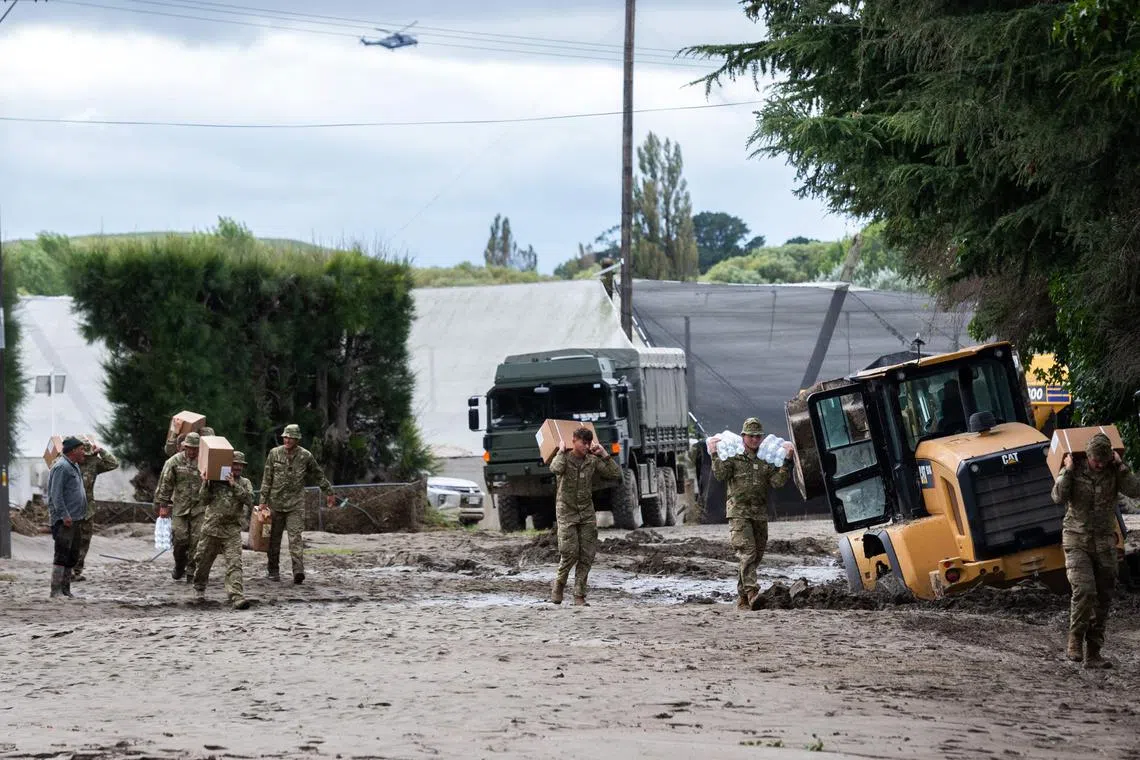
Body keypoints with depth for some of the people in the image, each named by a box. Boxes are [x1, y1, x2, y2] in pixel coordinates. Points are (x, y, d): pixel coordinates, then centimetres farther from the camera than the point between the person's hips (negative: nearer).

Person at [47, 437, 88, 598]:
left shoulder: (74, 466, 19)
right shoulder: (61, 467, -12)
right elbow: (56, 494, -18)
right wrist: (64, 515, -24)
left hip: (76, 519, 10)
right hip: (65, 520, -10)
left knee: (72, 555, 11)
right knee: (62, 554, -13)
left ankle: (66, 588, 16)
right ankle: (56, 590, -15)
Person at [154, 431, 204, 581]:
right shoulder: (174, 462, 0)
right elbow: (165, 484, 3)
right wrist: (163, 505, 2)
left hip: (200, 508, 0)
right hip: (180, 507, 0)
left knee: (196, 541, -4)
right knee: (180, 538, -4)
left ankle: (191, 571, 7)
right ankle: (179, 566, 20)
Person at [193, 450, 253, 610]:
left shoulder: (244, 483, 6)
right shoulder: (214, 480, 3)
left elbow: (249, 500, -11)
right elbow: (204, 500, 0)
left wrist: (234, 485, -19)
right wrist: (205, 484, -14)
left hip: (232, 531, -1)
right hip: (211, 527, 1)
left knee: (234, 564, -15)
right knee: (203, 561, 14)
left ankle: (237, 598, -24)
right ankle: (199, 587, 40)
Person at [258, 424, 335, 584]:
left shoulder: (305, 456, -1)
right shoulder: (274, 453, 0)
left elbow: (319, 475, 13)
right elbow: (267, 479, 2)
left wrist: (329, 492, 19)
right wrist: (264, 500, -2)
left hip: (296, 503, -2)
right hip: (276, 502, 2)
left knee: (295, 536, -13)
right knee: (274, 538, 7)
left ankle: (298, 570, -22)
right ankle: (273, 570, 18)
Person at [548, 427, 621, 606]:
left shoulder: (593, 461, 5)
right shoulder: (564, 458, -5)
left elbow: (616, 475, 1)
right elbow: (556, 469, -30)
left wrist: (604, 455, -2)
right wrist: (562, 451, -15)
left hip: (587, 513, 4)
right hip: (566, 513, -4)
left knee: (587, 556, -3)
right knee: (570, 553, -13)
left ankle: (579, 596, 3)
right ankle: (559, 585, 10)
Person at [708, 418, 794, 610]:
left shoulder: (766, 460, 14)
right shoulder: (733, 456, 4)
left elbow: (777, 481, 1)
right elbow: (720, 475, -10)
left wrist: (787, 461, -4)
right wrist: (714, 456, -16)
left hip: (760, 514, 5)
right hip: (739, 512, -5)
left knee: (757, 556, 6)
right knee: (747, 553, -18)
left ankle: (742, 599, 15)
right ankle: (752, 593, -28)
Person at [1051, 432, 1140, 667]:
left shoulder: (1113, 472, 3)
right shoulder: (1073, 471, -3)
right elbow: (1058, 497, -17)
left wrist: (1121, 466, -13)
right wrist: (1068, 471, -19)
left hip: (1104, 542, 3)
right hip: (1077, 541, -3)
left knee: (1103, 600, 3)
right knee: (1084, 591, -21)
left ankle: (1093, 653, 11)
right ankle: (1075, 643, -7)